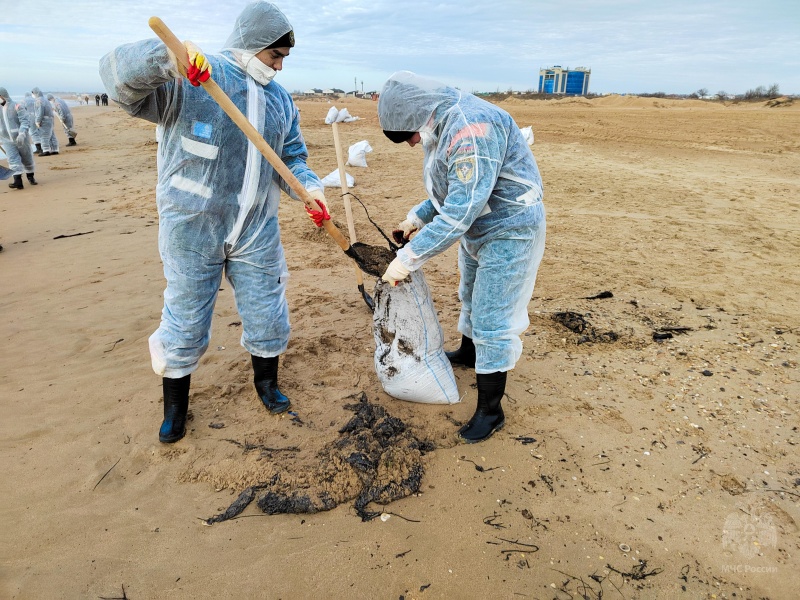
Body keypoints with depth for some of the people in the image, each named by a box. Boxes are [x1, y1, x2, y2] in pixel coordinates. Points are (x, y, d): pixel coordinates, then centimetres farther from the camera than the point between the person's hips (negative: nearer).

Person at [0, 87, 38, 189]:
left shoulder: (17, 106, -10)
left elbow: (25, 121, -16)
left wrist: (21, 134, -29)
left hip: (20, 139, -3)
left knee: (27, 158, 11)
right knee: (13, 160, -8)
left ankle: (30, 177, 32)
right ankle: (18, 181, -15)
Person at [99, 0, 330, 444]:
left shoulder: (280, 99, 10)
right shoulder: (188, 78, -9)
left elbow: (292, 157, 12)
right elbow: (118, 76, -20)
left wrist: (308, 186, -9)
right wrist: (168, 58, -40)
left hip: (257, 231, 5)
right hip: (192, 228, -4)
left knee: (267, 316, 13)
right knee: (184, 323, 8)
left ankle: (266, 383, 40)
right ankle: (175, 407, 31)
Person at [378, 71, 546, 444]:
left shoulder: (471, 127, -30)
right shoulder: (443, 127, 4)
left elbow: (461, 211, -35)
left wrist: (409, 258, -31)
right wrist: (417, 217, 5)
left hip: (509, 230, -10)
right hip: (479, 228, 10)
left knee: (492, 318, -4)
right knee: (471, 298, 26)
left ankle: (490, 410, 10)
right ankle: (468, 354, 52)